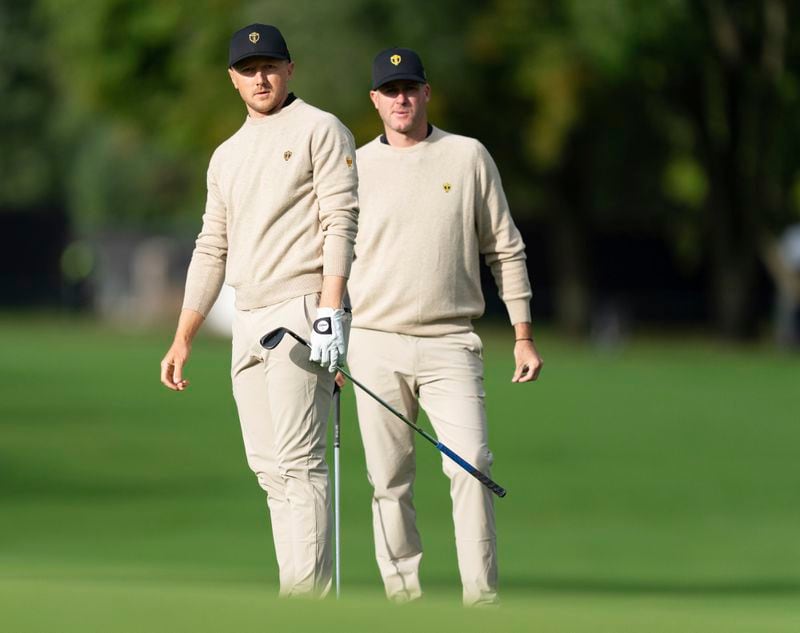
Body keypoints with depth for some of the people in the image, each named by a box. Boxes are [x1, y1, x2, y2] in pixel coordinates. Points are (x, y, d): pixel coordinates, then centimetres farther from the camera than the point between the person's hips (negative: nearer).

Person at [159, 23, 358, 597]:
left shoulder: (319, 130, 0)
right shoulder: (227, 156, 22)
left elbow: (340, 224, -9)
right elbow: (212, 250, 23)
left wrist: (330, 313, -21)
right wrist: (182, 341, 17)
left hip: (303, 312, -8)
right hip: (249, 324, 8)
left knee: (297, 461, -15)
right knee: (268, 465, 4)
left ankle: (307, 599, -18)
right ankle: (303, 595, 5)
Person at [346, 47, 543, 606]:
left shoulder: (468, 157, 7)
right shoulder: (356, 167, 8)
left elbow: (505, 250, 9)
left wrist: (523, 336, 4)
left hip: (450, 345, -1)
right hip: (375, 345, 1)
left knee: (471, 464, -14)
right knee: (389, 479, 0)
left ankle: (482, 593, -13)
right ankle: (402, 592, 6)